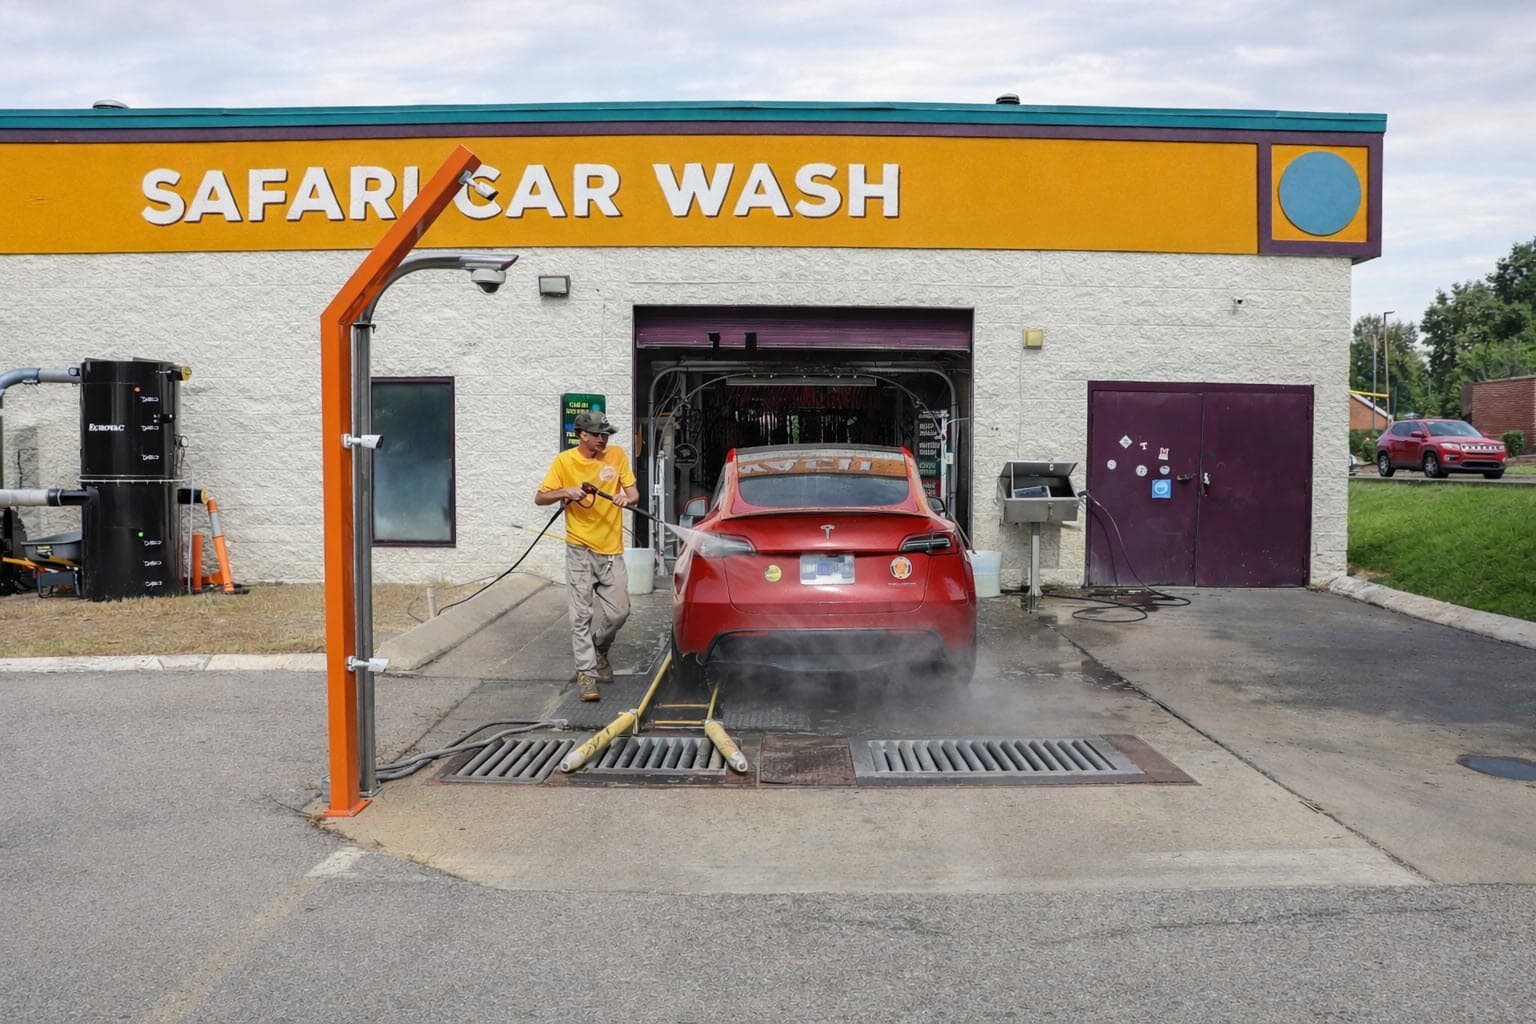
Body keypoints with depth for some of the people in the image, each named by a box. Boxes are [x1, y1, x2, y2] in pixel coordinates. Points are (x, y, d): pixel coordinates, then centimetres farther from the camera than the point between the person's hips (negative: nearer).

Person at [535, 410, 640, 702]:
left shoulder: (617, 456, 2)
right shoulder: (564, 461, -4)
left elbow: (633, 493, 2)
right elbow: (540, 498, 0)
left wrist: (627, 498, -21)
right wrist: (566, 492, -18)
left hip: (611, 549, 2)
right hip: (580, 550, -2)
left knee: (619, 612, 4)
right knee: (582, 615, -4)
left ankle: (599, 648, 33)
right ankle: (586, 672, 3)